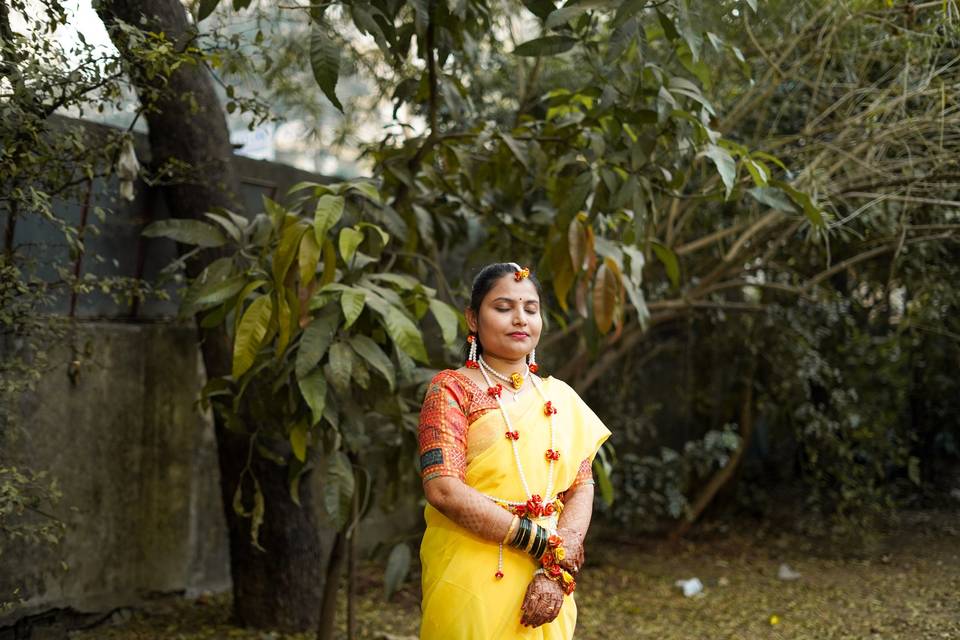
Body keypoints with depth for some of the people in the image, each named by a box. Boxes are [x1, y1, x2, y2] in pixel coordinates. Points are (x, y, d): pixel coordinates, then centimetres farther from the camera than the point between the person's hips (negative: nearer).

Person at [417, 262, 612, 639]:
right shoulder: (452, 389, -4)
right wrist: (544, 544, -16)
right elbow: (442, 489, -16)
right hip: (472, 579, -4)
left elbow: (582, 488, 3)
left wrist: (556, 571, -13)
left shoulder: (561, 399, 10)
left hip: (544, 585, 4)